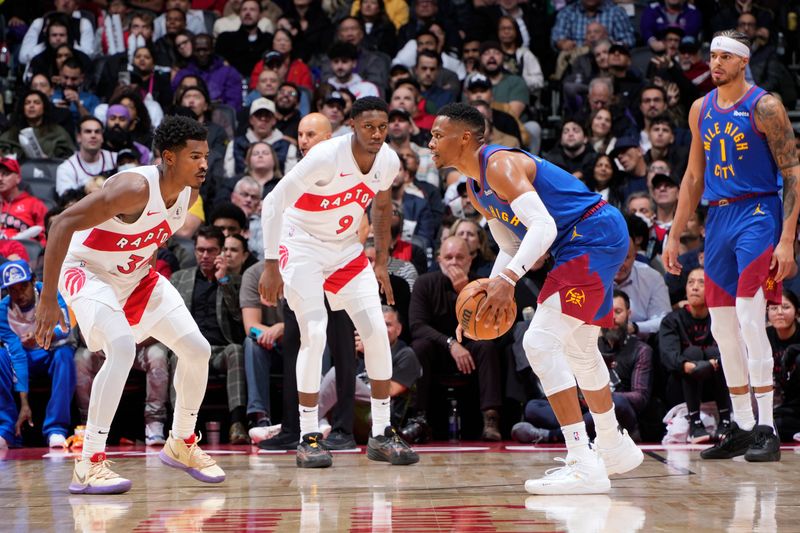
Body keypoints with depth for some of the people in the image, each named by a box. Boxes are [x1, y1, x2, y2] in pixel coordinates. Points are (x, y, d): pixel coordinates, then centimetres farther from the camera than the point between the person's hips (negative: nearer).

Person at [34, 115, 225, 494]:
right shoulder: (134, 188, -31)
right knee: (122, 350, -30)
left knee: (198, 350, 3)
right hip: (88, 272, -8)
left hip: (137, 276, 8)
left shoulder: (190, 194, -7)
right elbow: (62, 224, -32)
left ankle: (181, 444, 23)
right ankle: (88, 465, -24)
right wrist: (48, 299, -32)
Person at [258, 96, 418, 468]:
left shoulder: (389, 162, -8)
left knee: (377, 331, -4)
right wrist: (271, 266, -24)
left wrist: (381, 262, 13)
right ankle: (309, 438, -9)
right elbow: (273, 202, -23)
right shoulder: (326, 157, -27)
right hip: (302, 245, -6)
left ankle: (381, 434, 6)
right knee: (314, 334, -19)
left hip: (347, 248, 6)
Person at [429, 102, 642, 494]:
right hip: (585, 245, 11)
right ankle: (615, 449, 44)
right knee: (578, 348, 25)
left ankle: (585, 467, -19)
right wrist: (489, 293, 7)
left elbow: (543, 226, -29)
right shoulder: (476, 189, 13)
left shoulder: (500, 165, -18)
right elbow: (510, 248, 22)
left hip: (594, 236, -11)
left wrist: (508, 279, -38)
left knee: (540, 341, -18)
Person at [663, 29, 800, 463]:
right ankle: (742, 427, 15)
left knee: (750, 318, -15)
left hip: (757, 215, -7)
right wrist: (674, 236, 15)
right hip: (717, 217, 7)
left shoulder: (764, 107, -8)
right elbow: (693, 177, 19)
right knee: (722, 327, 7)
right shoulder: (701, 110, 12)